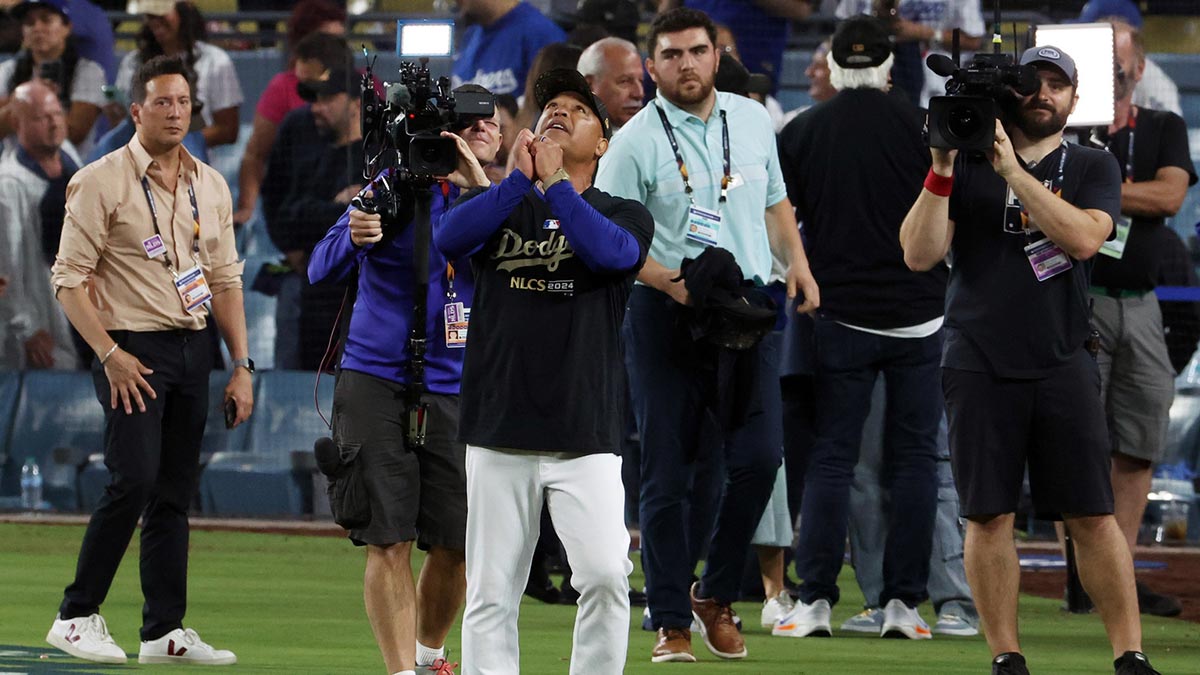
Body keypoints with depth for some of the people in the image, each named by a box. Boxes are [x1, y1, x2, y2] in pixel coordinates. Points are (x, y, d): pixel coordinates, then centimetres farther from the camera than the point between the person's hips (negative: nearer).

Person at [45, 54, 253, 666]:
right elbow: (70, 278, -9)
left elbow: (225, 280, 17)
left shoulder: (210, 186, 13)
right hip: (133, 350, -6)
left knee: (175, 494, 6)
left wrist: (241, 366, 10)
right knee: (134, 479, -17)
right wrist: (110, 354, -17)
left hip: (192, 350, 6)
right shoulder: (101, 182, -6)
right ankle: (77, 617, -8)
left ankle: (165, 632, 9)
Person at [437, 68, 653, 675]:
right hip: (499, 433, 1)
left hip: (586, 437, -1)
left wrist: (554, 183, -9)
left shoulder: (623, 215, 10)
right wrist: (520, 178, -11)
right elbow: (449, 238, -8)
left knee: (605, 574, -17)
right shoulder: (497, 204, 14)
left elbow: (612, 252, -14)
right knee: (490, 596, 0)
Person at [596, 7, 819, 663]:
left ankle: (715, 594, 10)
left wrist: (797, 262, 12)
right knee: (666, 473, -2)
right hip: (665, 315, -3)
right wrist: (668, 281, -20)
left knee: (759, 456, -10)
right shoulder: (636, 141, -5)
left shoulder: (752, 120, 11)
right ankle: (671, 622, 5)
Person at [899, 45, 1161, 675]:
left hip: (1062, 364, 0)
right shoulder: (968, 163, 8)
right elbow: (920, 255, -1)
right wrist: (941, 171, -12)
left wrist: (1011, 170, -17)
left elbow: (1083, 238, -13)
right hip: (979, 365, 0)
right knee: (989, 516, -1)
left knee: (1094, 516, -4)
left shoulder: (1093, 168, 8)